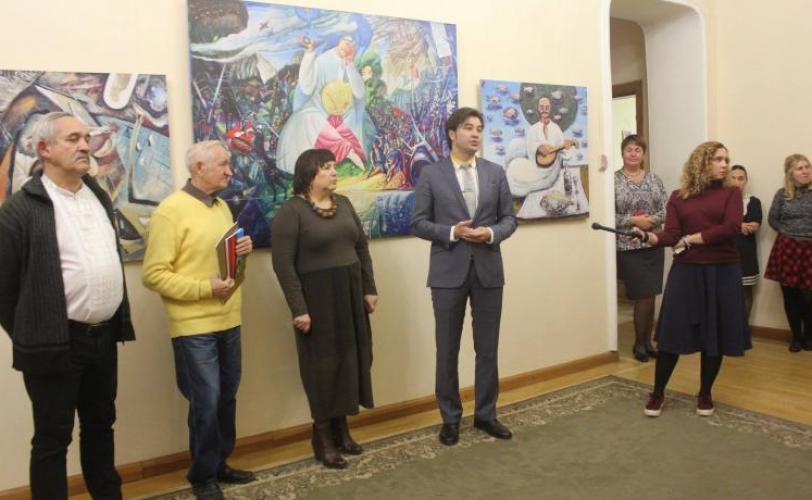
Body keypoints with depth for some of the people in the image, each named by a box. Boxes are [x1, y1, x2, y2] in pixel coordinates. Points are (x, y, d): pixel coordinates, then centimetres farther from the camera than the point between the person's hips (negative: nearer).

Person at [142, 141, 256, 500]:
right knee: (206, 401, 0)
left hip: (228, 321, 7)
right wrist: (205, 288, -21)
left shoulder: (222, 207, 12)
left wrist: (245, 248, 1)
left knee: (227, 396, 15)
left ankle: (220, 464, 33)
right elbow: (154, 274, -15)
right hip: (194, 326, -7)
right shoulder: (170, 210, -12)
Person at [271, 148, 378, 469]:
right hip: (317, 297, -6)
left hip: (350, 294, 6)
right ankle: (322, 437, 18)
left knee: (350, 358, 11)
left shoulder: (343, 204, 9)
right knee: (323, 363, 3)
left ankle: (341, 428, 27)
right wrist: (298, 308, -18)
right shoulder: (291, 211, -10)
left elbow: (361, 247, 13)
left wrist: (369, 289, 9)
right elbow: (283, 263, -14)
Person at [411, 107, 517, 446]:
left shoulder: (496, 173, 8)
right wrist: (452, 232, -17)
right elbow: (418, 223, -3)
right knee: (447, 350, 7)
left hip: (489, 270, 3)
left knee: (488, 348, 10)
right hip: (449, 272, -2)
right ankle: (450, 418, 22)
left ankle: (486, 414, 26)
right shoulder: (431, 175, 0)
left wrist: (491, 233, -13)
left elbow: (509, 218, 8)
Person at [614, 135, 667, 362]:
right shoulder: (614, 180, -4)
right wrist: (634, 220, -17)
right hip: (629, 247, -4)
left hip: (654, 245, 4)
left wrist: (651, 220, -13)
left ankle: (647, 341, 24)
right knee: (643, 297, -1)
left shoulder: (654, 178, 8)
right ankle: (639, 343, 18)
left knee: (650, 296, 9)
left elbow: (666, 210, 5)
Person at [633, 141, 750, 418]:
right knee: (671, 333, -1)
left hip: (723, 272, 0)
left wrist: (690, 239, -9)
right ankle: (657, 394, 14)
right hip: (686, 271, 0)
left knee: (715, 335, 6)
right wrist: (649, 236, -25)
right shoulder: (678, 197, 6)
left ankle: (705, 394, 25)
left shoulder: (731, 192, 5)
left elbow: (731, 228, -11)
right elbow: (671, 236, -5)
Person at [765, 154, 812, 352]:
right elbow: (772, 220, 10)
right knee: (790, 296, 6)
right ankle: (796, 336, 21)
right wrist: (788, 232, -2)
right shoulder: (782, 194, 4)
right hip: (787, 249, 1)